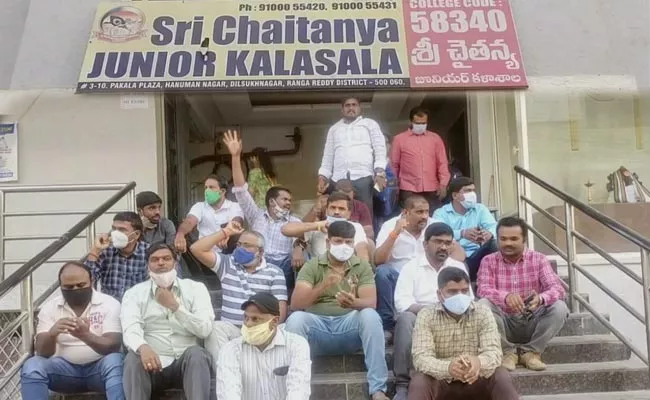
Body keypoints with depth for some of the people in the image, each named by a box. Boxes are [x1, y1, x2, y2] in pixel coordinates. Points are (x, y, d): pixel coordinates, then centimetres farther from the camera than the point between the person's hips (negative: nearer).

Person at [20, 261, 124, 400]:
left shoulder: (109, 303, -7)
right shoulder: (49, 307, 1)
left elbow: (113, 346, -17)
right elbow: (42, 352, -6)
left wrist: (85, 335, -36)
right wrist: (51, 334, -30)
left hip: (99, 366, -2)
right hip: (66, 368, 3)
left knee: (114, 361, -36)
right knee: (32, 367, -26)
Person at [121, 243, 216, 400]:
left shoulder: (195, 288, 7)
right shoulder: (134, 293, 7)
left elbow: (205, 329, -5)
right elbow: (130, 329, -11)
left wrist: (175, 306, -14)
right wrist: (143, 347, -35)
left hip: (188, 363, 0)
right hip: (152, 363, 0)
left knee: (196, 353, -32)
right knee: (133, 358, -31)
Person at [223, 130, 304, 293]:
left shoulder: (294, 221, 18)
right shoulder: (257, 216, 19)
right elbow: (241, 191, 11)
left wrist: (298, 248, -31)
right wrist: (236, 157, 2)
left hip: (283, 266, 0)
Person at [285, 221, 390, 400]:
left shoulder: (362, 267, 7)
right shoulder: (311, 266, 3)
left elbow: (371, 302, -7)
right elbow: (295, 304, -9)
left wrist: (354, 303, -32)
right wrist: (322, 287, -27)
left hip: (350, 327, 1)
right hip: (317, 327, 0)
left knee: (370, 315, -29)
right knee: (295, 318, -30)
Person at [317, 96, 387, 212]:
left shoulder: (370, 124, 16)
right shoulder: (334, 129, 25)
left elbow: (380, 149, 6)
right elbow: (328, 155, 21)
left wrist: (379, 172, -10)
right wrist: (322, 176, 7)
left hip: (363, 177, -2)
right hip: (338, 179, 3)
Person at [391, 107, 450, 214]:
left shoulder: (435, 138, 13)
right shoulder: (399, 139, 7)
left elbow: (442, 163, 10)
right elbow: (394, 164, 7)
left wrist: (443, 184, 0)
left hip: (432, 190, 2)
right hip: (408, 190, -2)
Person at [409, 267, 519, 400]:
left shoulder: (483, 313, -6)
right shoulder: (425, 316, -10)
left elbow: (493, 351, -17)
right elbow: (420, 357, -22)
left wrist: (479, 362, -44)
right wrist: (447, 367, -45)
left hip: (475, 380, 2)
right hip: (441, 381, -1)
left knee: (502, 377, -26)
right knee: (419, 382, -31)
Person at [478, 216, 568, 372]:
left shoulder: (539, 259, -1)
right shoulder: (489, 261, -2)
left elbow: (557, 289, -13)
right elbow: (483, 290, -19)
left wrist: (540, 298, -38)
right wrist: (506, 297, -41)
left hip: (532, 322, 1)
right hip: (505, 324, -1)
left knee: (559, 307, -25)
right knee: (483, 305, -29)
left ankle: (530, 351, -7)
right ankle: (508, 351, -10)